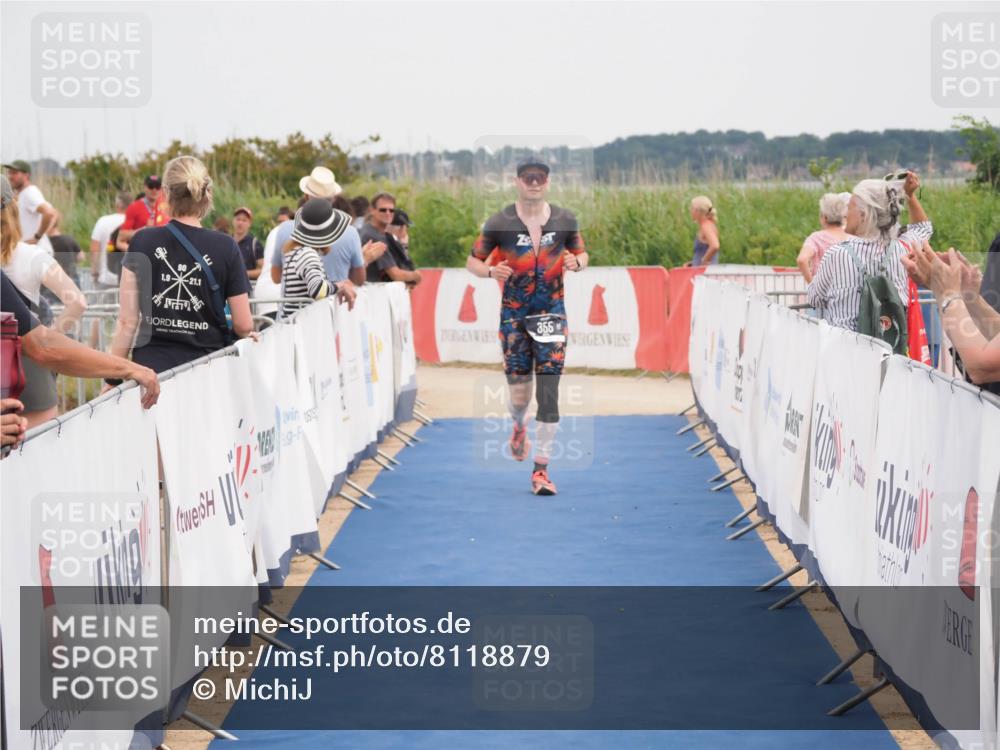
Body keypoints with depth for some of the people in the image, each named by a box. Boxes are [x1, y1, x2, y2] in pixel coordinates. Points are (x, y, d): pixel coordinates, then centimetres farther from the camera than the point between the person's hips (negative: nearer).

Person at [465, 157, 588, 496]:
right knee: (519, 392, 3)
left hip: (551, 313, 1)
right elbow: (472, 261, 4)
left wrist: (576, 263, -8)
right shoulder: (500, 222, -3)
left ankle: (541, 469, -1)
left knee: (548, 393, -7)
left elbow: (581, 253, 16)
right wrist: (491, 271, -18)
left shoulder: (564, 220, 2)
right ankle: (519, 426, 41)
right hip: (513, 314, 0)